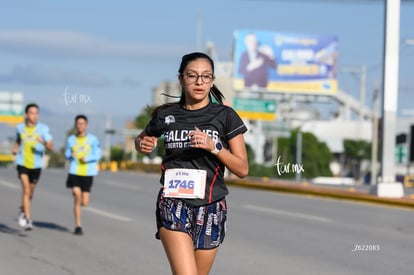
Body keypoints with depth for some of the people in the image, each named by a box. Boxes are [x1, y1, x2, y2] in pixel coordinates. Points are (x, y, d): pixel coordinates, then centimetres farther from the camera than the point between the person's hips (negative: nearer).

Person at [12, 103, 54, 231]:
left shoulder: (43, 128, -9)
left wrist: (43, 143, -35)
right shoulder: (20, 128, -1)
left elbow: (51, 147, -15)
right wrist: (15, 148, 1)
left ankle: (23, 210, 43)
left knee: (30, 192, 14)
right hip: (22, 163, 0)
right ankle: (28, 219, -16)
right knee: (26, 189, -17)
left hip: (36, 165, 0)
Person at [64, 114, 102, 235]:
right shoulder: (70, 139, 5)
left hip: (88, 173, 0)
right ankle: (78, 226, -6)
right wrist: (71, 156, -8)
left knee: (84, 203, 1)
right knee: (77, 197, -14)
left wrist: (87, 158, -16)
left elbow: (98, 154, 1)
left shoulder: (92, 139, -2)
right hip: (74, 172, 0)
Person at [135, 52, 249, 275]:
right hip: (174, 205, -1)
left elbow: (242, 169, -1)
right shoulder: (166, 115, 4)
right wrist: (143, 145, 0)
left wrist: (213, 147, -16)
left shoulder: (225, 116, 0)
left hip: (210, 208, 1)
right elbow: (141, 140, 24)